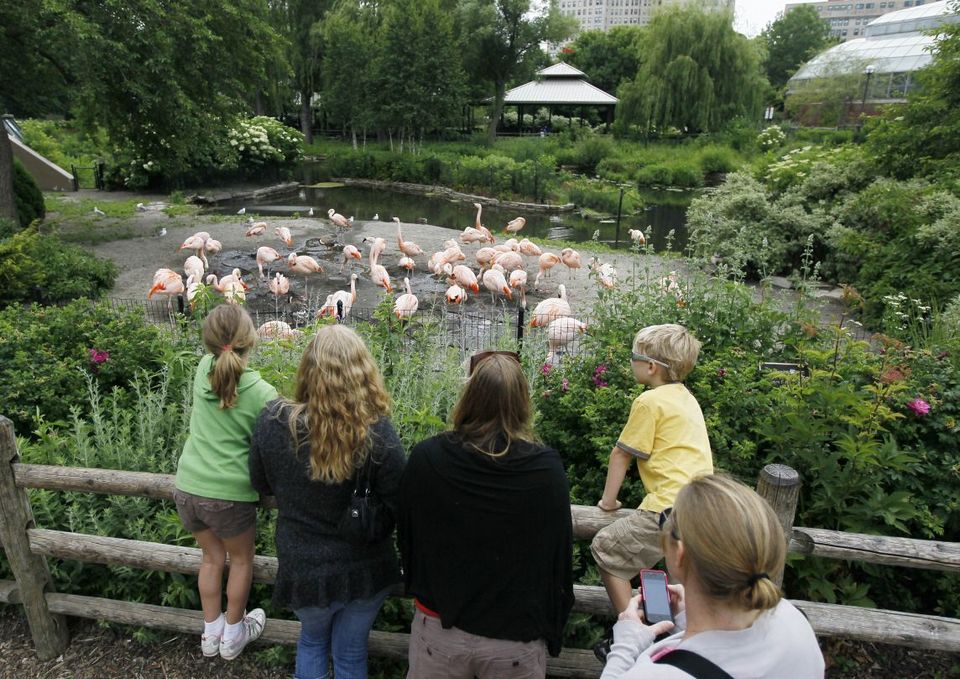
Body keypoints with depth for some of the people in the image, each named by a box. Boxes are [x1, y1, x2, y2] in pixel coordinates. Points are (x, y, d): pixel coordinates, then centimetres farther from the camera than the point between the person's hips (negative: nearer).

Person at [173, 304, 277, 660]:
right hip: (229, 494, -4)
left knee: (211, 557, 26)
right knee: (241, 560, 22)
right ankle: (232, 635, 39)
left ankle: (211, 633, 42)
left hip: (187, 487, 5)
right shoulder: (262, 393, -17)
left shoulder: (203, 369, -6)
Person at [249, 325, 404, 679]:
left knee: (312, 640, 32)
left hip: (302, 570, 1)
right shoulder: (378, 433, -24)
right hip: (365, 570, -1)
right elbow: (398, 511, -16)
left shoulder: (273, 420, -17)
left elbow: (262, 485, 1)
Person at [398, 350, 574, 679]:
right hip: (516, 639, 0)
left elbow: (407, 538, 0)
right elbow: (560, 555, -8)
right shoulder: (547, 468, -18)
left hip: (439, 629, 1)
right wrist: (552, 630, 8)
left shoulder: (425, 458, -15)